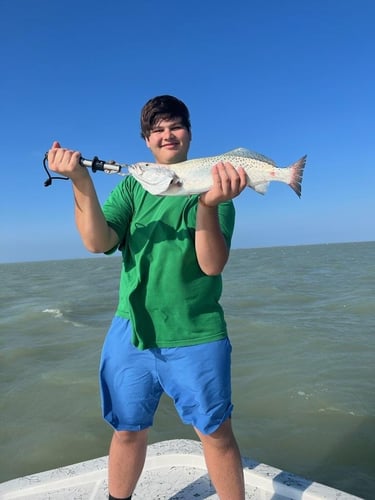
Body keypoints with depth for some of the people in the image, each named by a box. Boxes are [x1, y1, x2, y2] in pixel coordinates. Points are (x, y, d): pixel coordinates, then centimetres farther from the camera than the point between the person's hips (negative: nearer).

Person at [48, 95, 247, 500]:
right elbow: (98, 242, -10)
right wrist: (81, 183, -24)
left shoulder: (213, 187, -2)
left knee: (216, 433, 8)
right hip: (131, 330, 3)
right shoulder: (132, 187, 6)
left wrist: (208, 205, -30)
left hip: (195, 336, -2)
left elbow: (212, 265, -14)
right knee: (127, 431, 16)